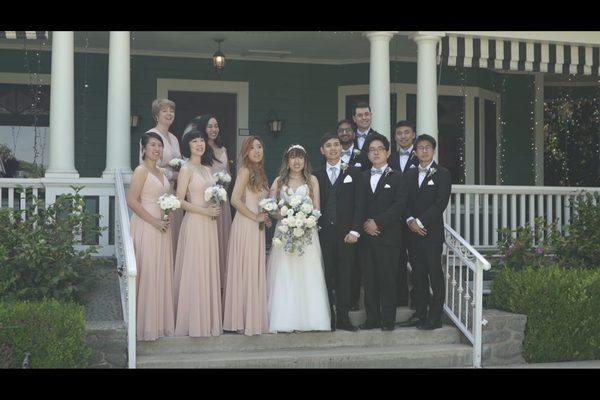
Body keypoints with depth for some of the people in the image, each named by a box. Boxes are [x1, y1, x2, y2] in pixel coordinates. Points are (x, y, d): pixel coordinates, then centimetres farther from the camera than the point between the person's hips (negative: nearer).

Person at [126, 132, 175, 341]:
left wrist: (168, 218, 4)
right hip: (146, 227, -8)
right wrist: (154, 221, -17)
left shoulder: (162, 172, 15)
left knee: (162, 274, 10)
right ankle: (145, 325, 5)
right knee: (147, 274, -4)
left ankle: (160, 322, 18)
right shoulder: (141, 170, -9)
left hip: (162, 227, 8)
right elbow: (132, 201, -16)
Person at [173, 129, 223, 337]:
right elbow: (180, 201, -12)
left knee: (209, 271, 9)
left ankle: (207, 320, 16)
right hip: (194, 223, -7)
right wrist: (205, 211, -16)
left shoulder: (207, 169, 15)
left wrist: (216, 207, 2)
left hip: (209, 224, 7)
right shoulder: (187, 168, -6)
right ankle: (193, 321, 4)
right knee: (194, 271, -4)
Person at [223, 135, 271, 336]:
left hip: (257, 229, 8)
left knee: (255, 273, 11)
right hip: (245, 227, -8)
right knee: (245, 272, -3)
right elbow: (235, 200, -19)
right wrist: (255, 217, -13)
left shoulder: (259, 172, 16)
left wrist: (265, 218, 10)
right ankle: (243, 319, 5)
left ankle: (253, 318, 18)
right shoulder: (245, 170, -9)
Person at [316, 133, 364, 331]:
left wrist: (354, 231, -7)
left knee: (344, 276, 1)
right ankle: (328, 317, 8)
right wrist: (315, 228, -2)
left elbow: (359, 204, 1)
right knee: (326, 276, 1)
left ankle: (343, 317, 8)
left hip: (346, 233, -1)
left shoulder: (354, 173, 6)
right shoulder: (317, 176, 10)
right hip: (324, 233, 1)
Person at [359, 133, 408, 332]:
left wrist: (377, 222, -13)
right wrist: (364, 224, -5)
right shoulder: (362, 177, 15)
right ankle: (372, 318, 12)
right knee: (369, 279, 5)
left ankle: (388, 319, 5)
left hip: (388, 236, -4)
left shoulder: (396, 178, 3)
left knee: (387, 278, -2)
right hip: (367, 235, 4)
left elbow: (399, 205, -8)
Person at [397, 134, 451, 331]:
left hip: (432, 231, -5)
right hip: (414, 232, 5)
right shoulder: (410, 174, 15)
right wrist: (410, 220, -8)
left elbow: (441, 203, -11)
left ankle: (435, 318, 2)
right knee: (419, 274, 8)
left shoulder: (442, 174, -2)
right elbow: (406, 201, 10)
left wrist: (420, 222, -14)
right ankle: (420, 313, 14)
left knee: (435, 274, -2)